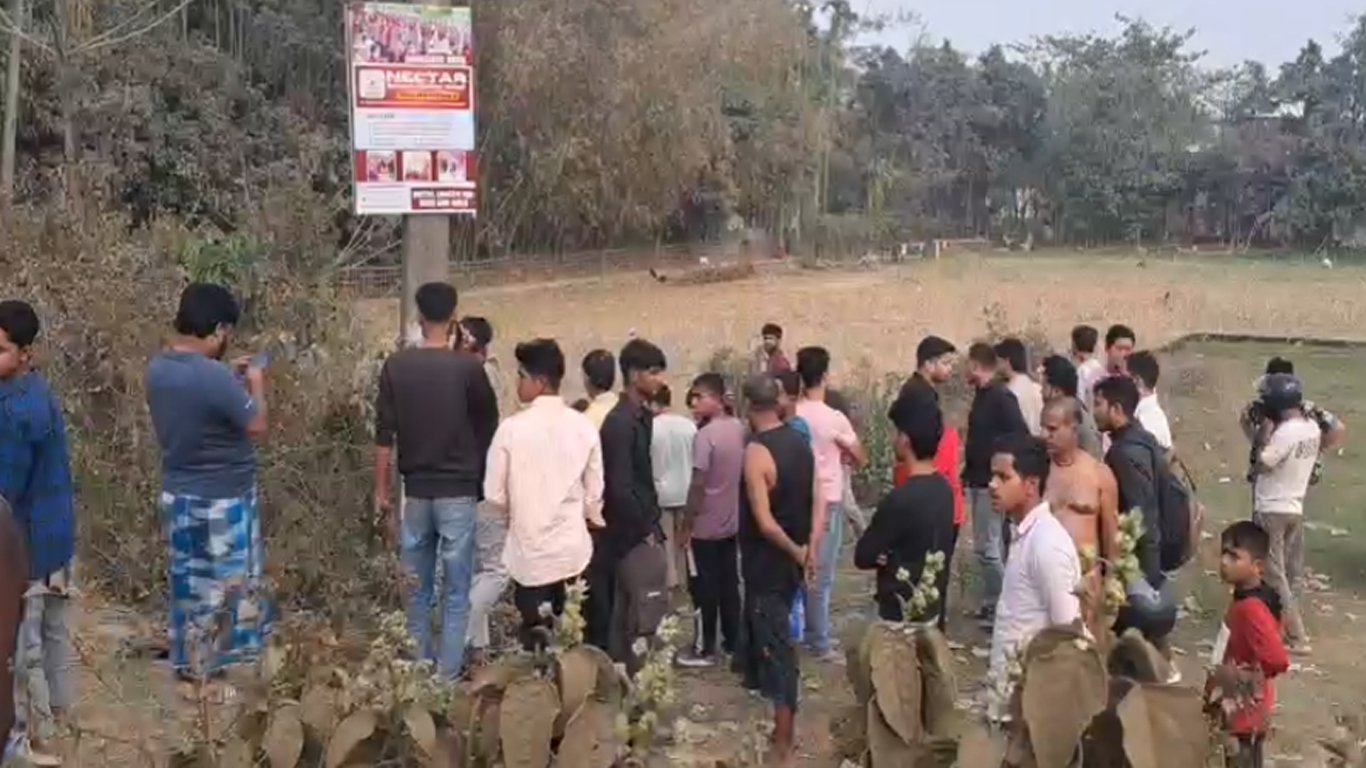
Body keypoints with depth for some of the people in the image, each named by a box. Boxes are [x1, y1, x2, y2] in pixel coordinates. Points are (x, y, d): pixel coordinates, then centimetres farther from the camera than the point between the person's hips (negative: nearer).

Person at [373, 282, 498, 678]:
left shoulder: (396, 366, -2)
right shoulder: (468, 367, -9)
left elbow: (384, 435, 0)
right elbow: (488, 427, 4)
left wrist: (382, 492, 6)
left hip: (415, 491, 3)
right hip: (458, 491, -3)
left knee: (416, 592, 13)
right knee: (455, 594, 4)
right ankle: (447, 677, 4)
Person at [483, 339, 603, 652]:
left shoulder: (512, 428, -12)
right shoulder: (584, 427, -5)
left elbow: (495, 494, -7)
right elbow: (594, 492, 2)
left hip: (529, 550, -2)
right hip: (573, 548, 2)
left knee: (535, 633, 7)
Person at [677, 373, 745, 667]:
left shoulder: (705, 435, -20)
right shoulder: (739, 428, 3)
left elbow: (698, 485, -19)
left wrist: (687, 525, -12)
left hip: (706, 525, -7)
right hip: (731, 521, 7)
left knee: (706, 587, 2)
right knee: (729, 584, 15)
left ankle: (706, 649, 8)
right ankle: (732, 641, 22)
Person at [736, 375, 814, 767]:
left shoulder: (756, 451, -21)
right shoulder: (800, 442, 3)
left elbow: (765, 522, -24)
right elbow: (818, 500, 5)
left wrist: (796, 552, -11)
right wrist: (809, 548, 0)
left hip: (767, 563, -8)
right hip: (791, 560, 8)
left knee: (775, 646, -3)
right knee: (773, 636, 23)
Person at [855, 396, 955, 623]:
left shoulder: (901, 499, -24)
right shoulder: (944, 489, 2)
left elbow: (863, 556, -16)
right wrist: (897, 556, -2)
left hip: (902, 614, -8)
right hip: (933, 606, 8)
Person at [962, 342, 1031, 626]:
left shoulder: (1001, 397, -16)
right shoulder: (982, 395, 11)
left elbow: (1021, 437, -22)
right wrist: (967, 473, 14)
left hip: (992, 484, -10)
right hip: (978, 481, 10)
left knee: (989, 548, -6)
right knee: (983, 546, 16)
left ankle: (1000, 605, 2)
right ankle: (990, 603, 25)